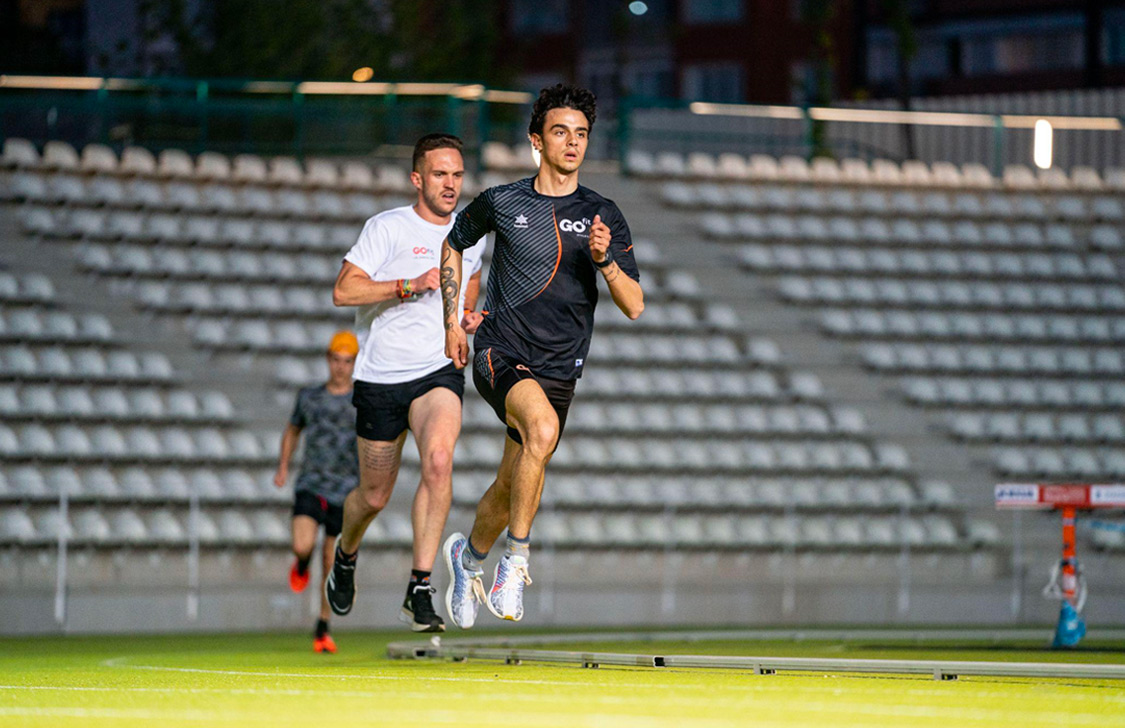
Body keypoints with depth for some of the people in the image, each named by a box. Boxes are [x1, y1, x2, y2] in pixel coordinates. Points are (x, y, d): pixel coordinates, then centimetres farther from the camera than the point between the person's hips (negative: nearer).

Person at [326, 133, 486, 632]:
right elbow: (343, 290, -18)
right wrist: (410, 285, -27)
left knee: (438, 460, -27)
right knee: (374, 496, 7)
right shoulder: (389, 227, -8)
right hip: (381, 376, -2)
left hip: (440, 371, 2)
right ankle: (346, 555, 44)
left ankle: (420, 591, -24)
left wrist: (468, 316, 9)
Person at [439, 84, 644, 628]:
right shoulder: (502, 203, 1)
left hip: (559, 368, 3)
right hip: (499, 352, -3)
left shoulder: (602, 216, 3)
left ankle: (468, 555, 41)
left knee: (510, 488, 9)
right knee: (542, 428, -33)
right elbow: (454, 244, 21)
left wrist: (604, 260, -19)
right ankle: (516, 560, -23)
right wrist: (453, 322, 15)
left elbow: (633, 306, -1)